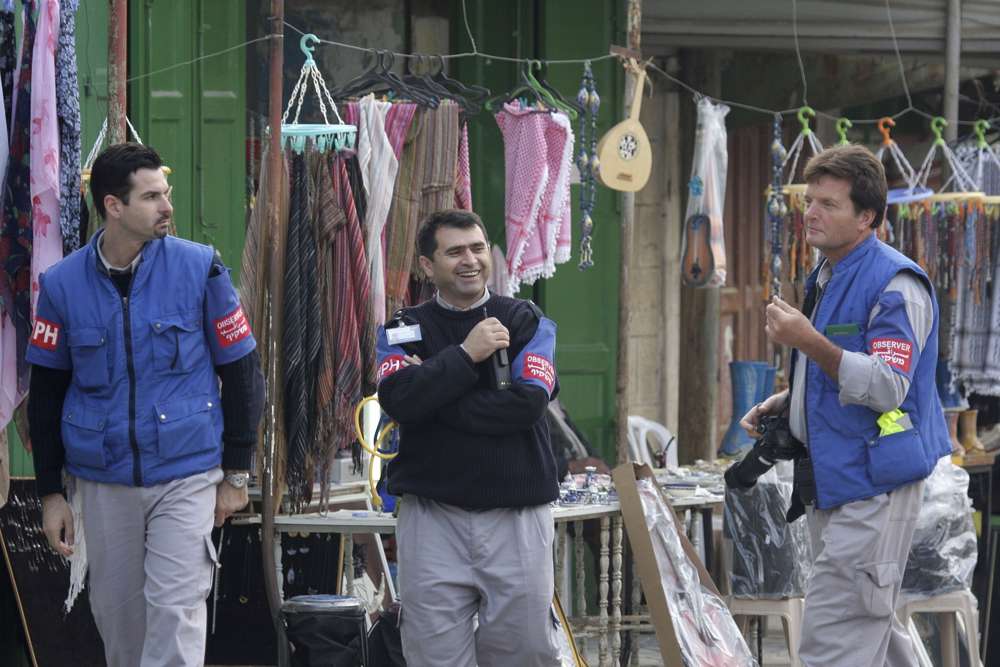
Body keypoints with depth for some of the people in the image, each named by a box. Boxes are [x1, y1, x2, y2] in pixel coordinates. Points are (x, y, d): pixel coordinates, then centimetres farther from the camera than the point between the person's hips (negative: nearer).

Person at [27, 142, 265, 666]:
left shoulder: (200, 269, -6)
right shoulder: (63, 284, -2)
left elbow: (241, 372, 1)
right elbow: (46, 393, 7)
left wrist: (236, 473, 1)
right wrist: (50, 493, 6)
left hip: (187, 476, -2)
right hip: (104, 481, 2)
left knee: (177, 609, -8)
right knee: (115, 612, 9)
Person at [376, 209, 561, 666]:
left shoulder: (526, 322, 6)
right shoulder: (403, 330, 8)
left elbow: (528, 401, -11)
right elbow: (399, 400, -11)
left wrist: (434, 398, -9)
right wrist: (466, 355, -14)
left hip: (517, 515, 0)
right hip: (432, 517, 0)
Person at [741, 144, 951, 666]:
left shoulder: (895, 285, -16)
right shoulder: (825, 279, 15)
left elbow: (888, 387, -25)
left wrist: (810, 343, -32)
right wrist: (784, 404, 12)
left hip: (871, 483, -10)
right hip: (829, 481, 10)